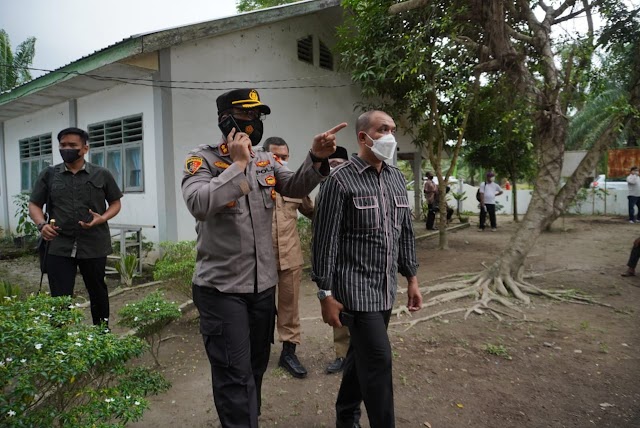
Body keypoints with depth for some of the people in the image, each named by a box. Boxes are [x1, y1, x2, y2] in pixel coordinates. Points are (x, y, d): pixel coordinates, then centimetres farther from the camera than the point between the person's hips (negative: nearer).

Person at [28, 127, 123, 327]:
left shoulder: (102, 175, 3)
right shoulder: (48, 175, 6)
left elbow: (115, 203, 7)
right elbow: (34, 205, 9)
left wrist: (102, 218, -13)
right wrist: (42, 224, -12)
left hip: (94, 245, 0)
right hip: (59, 246, 0)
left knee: (97, 291, 15)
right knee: (60, 298, -1)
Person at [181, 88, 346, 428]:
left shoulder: (266, 161, 8)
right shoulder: (202, 159, -9)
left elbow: (296, 187, -6)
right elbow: (198, 204, -27)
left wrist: (316, 158, -23)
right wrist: (238, 164, -21)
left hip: (263, 284, 6)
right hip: (221, 287, -6)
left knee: (256, 365, 23)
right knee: (235, 374, 0)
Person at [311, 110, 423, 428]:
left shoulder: (397, 178, 9)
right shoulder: (340, 181, -13)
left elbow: (405, 232, 14)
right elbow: (324, 241, -13)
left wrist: (411, 278, 13)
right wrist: (325, 294, -13)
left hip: (386, 288, 7)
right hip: (356, 288, -7)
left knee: (362, 354, 18)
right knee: (378, 359, -5)